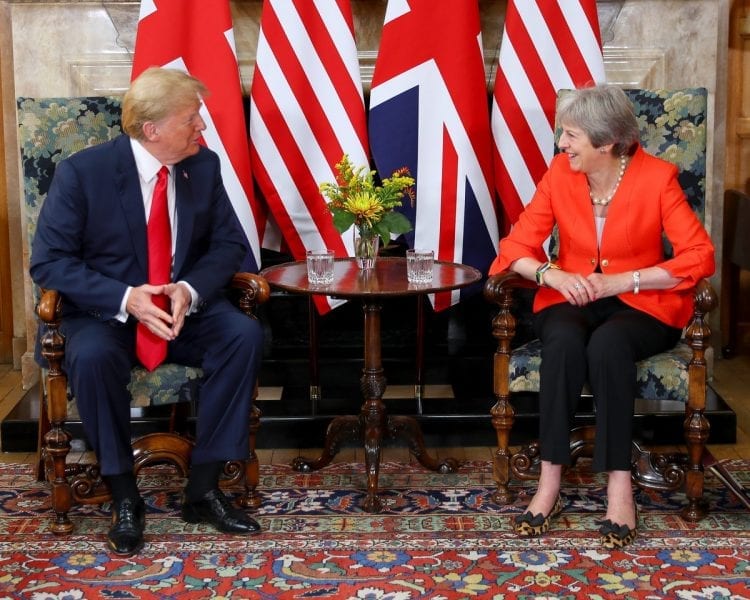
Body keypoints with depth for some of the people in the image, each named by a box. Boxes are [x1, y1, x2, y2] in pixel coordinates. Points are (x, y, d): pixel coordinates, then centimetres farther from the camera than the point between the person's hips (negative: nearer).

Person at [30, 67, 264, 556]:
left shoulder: (204, 165, -1)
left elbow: (228, 243, 3)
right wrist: (124, 298, -27)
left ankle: (203, 488, -16)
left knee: (246, 334, -25)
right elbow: (48, 261, -13)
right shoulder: (82, 172, -13)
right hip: (106, 312, -3)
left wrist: (190, 290, -19)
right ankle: (124, 498, -17)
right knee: (92, 356, -36)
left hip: (186, 308, 4)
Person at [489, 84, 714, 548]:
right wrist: (552, 274, -22)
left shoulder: (657, 177, -11)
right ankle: (549, 484, -29)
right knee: (564, 341, -33)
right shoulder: (560, 172, -2)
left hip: (641, 303, -2)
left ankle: (620, 487, -29)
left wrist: (623, 280, -21)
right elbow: (517, 246, -1)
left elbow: (700, 256, -15)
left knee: (608, 344, -36)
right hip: (572, 299, 2)